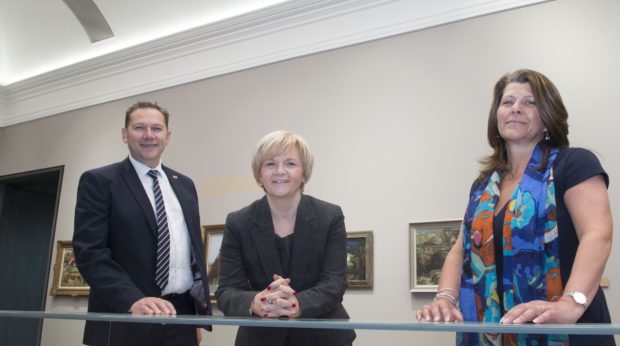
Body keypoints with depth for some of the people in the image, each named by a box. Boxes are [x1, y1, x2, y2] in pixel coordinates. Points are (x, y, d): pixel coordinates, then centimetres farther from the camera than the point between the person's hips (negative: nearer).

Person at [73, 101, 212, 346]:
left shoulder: (184, 185, 13)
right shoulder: (99, 181, -3)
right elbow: (90, 252, -12)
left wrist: (200, 311, 10)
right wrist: (134, 301, -24)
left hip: (181, 318, 5)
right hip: (125, 321, -4)